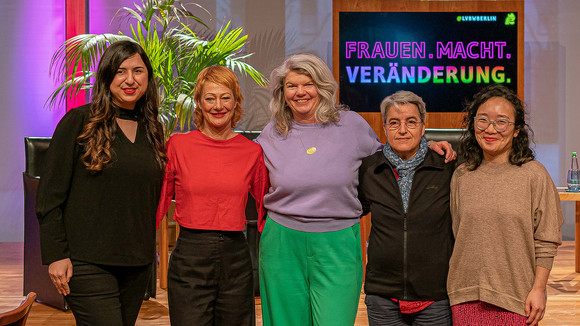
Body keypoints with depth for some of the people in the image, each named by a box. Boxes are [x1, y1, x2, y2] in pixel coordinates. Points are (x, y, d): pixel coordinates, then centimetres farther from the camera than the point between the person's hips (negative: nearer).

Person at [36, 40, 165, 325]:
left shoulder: (152, 129, 10)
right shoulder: (79, 122, -5)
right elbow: (49, 195, -5)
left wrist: (147, 251, 13)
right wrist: (56, 255, -10)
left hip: (137, 263, 5)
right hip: (88, 262, -5)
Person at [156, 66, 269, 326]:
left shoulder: (252, 152, 4)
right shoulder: (178, 145, -1)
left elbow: (266, 206, 13)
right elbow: (158, 201, 4)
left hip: (236, 258, 2)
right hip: (189, 259, -2)